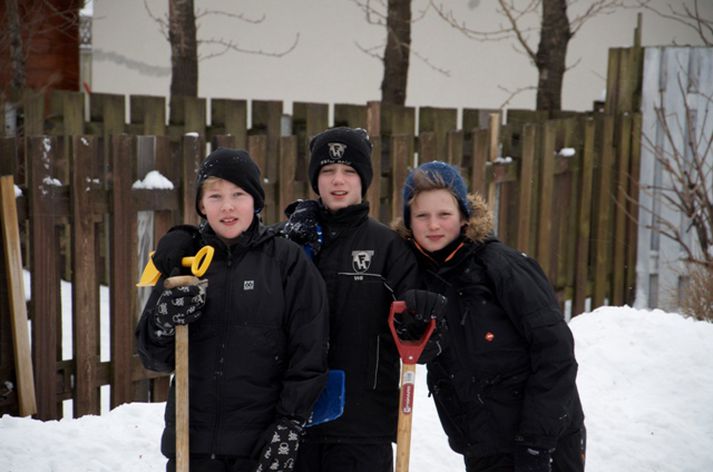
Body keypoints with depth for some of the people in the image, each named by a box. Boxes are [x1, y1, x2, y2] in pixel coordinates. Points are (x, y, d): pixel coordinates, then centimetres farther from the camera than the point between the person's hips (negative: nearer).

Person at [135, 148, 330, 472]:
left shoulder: (288, 260, -4)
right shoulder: (183, 259, 5)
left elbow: (309, 353, -4)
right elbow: (152, 355, 7)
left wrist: (289, 424, -9)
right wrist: (164, 324, -14)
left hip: (262, 443, -3)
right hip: (192, 440, 3)